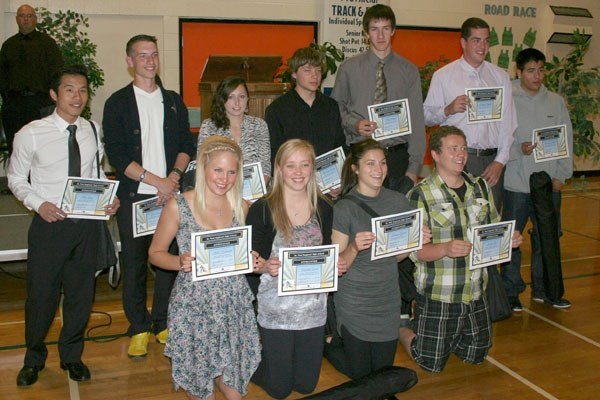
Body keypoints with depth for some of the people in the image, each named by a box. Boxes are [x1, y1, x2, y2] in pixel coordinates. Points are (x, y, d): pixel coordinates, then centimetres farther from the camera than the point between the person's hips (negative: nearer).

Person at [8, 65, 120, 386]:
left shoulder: (93, 131, 0)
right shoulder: (31, 134, -9)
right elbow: (16, 179, 0)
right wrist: (38, 204, -17)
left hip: (86, 223, 3)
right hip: (49, 223, -3)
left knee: (81, 292, 14)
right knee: (42, 293, 8)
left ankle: (72, 356, 37)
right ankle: (34, 358, 35)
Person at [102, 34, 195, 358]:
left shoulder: (173, 101, 11)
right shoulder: (117, 103, 1)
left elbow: (187, 145, 9)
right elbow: (117, 154, -7)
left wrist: (175, 176, -10)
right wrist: (155, 180, -14)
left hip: (170, 194, 2)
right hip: (134, 195, -2)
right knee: (134, 262, 5)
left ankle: (163, 323, 22)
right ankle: (138, 328, 19)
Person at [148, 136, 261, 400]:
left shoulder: (242, 207, 1)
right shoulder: (178, 207, -10)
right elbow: (156, 253, -2)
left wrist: (252, 260, -8)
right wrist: (180, 262, -21)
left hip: (234, 302, 3)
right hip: (194, 304, -3)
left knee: (232, 371, 11)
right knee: (199, 373, 11)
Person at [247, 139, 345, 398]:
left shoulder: (324, 209, 1)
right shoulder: (262, 209, -11)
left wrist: (335, 266, -10)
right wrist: (265, 267, -28)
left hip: (314, 307, 4)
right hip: (275, 309, -3)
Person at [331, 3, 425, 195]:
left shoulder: (409, 71, 5)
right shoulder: (349, 68, 4)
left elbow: (416, 120, 4)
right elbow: (335, 109, 9)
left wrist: (414, 168, -3)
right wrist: (354, 124, -12)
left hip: (398, 156, 1)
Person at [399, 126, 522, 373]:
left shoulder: (480, 187, 6)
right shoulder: (420, 195, -13)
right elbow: (415, 251, -16)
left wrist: (508, 239, -8)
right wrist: (446, 248, -34)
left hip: (475, 292, 6)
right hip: (437, 296, -5)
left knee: (476, 356, 18)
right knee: (431, 364, 5)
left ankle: (448, 336, 43)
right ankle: (401, 330, 32)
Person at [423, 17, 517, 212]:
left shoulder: (500, 76, 11)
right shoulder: (443, 76, 3)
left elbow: (508, 122, 7)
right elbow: (427, 116, 1)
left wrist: (500, 161, -1)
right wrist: (448, 110, -18)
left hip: (492, 160, 3)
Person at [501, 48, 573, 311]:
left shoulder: (556, 102, 9)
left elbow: (566, 140, 11)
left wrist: (561, 174, 3)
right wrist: (518, 149, -21)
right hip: (516, 183, -4)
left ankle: (543, 289, 27)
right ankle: (511, 291, 17)